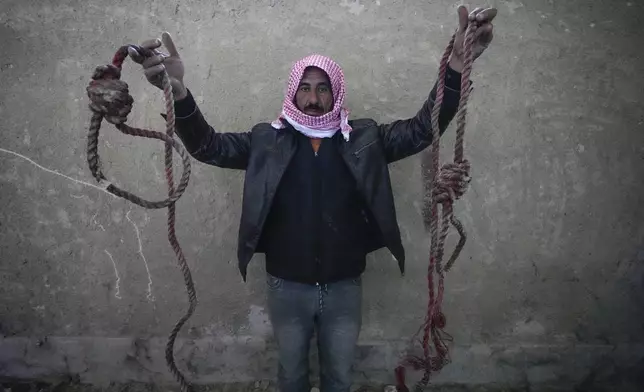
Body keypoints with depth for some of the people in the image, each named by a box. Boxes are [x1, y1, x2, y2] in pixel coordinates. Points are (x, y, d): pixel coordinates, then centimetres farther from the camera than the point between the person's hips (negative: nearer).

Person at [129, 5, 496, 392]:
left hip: (344, 287, 0)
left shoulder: (364, 138, -4)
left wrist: (456, 65, -26)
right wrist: (178, 90, -30)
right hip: (287, 287, 0)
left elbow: (422, 129, -11)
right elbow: (208, 145, -11)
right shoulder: (267, 140, -5)